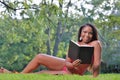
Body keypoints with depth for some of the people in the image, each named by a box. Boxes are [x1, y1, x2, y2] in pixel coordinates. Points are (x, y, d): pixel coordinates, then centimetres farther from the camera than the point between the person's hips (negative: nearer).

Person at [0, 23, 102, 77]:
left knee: (42, 71, -18)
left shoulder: (95, 44, -19)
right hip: (66, 66, 6)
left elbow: (97, 63, -25)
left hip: (72, 73, -6)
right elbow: (67, 63, -10)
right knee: (39, 57, -6)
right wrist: (72, 65, -34)